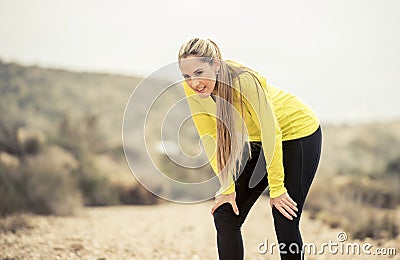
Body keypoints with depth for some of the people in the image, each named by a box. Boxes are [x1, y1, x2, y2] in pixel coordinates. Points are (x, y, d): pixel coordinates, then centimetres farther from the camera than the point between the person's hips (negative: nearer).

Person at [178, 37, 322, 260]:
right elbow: (211, 137, -10)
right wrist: (227, 187, -11)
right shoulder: (193, 88, -18)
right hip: (257, 141, 6)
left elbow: (271, 132, -27)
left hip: (298, 132, -6)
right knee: (225, 215, -3)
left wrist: (277, 188, -22)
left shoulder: (244, 81, -34)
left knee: (286, 223, -10)